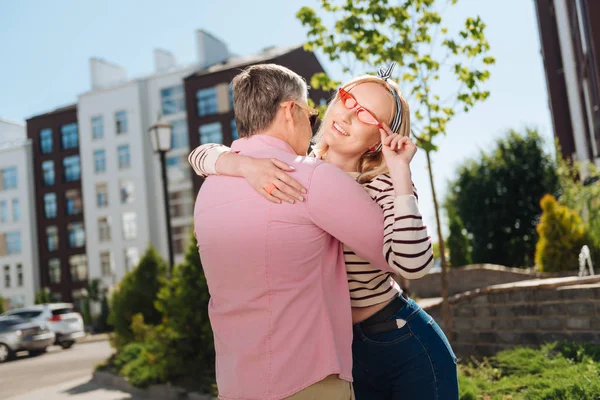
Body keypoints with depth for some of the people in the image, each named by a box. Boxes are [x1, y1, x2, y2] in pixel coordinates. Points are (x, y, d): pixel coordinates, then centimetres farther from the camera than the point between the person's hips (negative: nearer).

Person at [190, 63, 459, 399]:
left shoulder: (384, 187, -17)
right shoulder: (295, 172, -4)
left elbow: (411, 265, -33)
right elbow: (202, 155, -9)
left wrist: (402, 174, -30)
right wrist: (246, 164, -29)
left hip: (406, 345, -4)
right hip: (340, 349, 4)